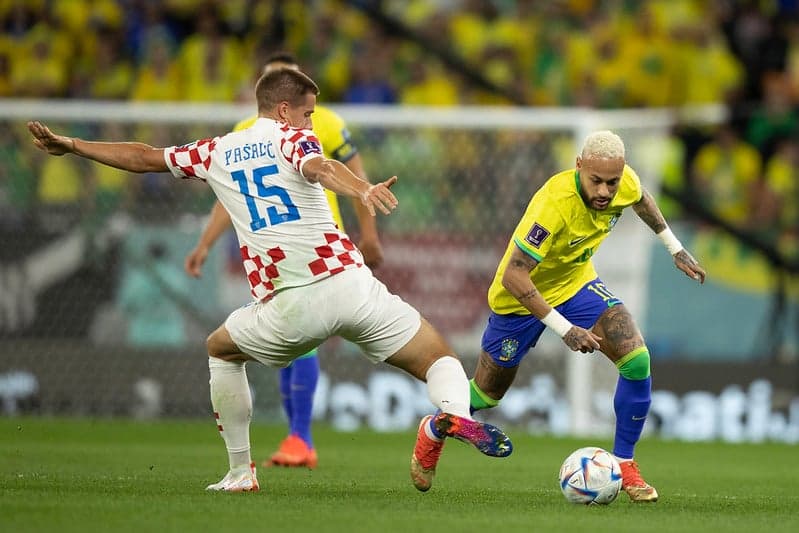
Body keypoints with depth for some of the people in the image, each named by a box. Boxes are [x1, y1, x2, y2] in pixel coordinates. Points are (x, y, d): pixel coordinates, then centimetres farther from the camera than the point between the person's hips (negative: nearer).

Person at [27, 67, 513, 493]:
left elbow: (143, 157, 29)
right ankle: (455, 411, -33)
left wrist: (70, 145, 43)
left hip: (288, 308, 2)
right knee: (440, 358, 4)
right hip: (347, 282, -2)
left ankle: (240, 471, 27)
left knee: (222, 350, 32)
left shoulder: (217, 152, 18)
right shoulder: (291, 138, 6)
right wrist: (363, 190, -40)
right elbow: (321, 168, -19)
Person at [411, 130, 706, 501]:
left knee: (637, 360, -17)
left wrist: (675, 248, 14)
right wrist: (565, 330, -39)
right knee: (487, 395, 13)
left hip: (577, 283, 5)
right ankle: (433, 433, 47)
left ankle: (623, 462, 0)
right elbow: (513, 276, -38)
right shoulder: (554, 204, -41)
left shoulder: (625, 182, -21)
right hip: (521, 294, -5)